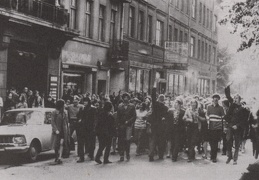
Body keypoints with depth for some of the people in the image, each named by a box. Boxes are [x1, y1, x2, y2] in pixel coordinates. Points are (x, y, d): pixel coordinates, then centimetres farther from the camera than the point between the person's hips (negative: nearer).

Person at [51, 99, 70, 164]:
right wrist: (56, 130, -18)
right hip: (57, 131, -2)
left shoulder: (65, 112, 8)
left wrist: (67, 130, 9)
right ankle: (56, 157, 22)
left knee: (61, 144, -11)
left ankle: (59, 158, -16)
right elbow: (52, 122, -8)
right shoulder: (54, 113, -5)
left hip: (63, 130, 2)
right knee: (56, 145, 5)